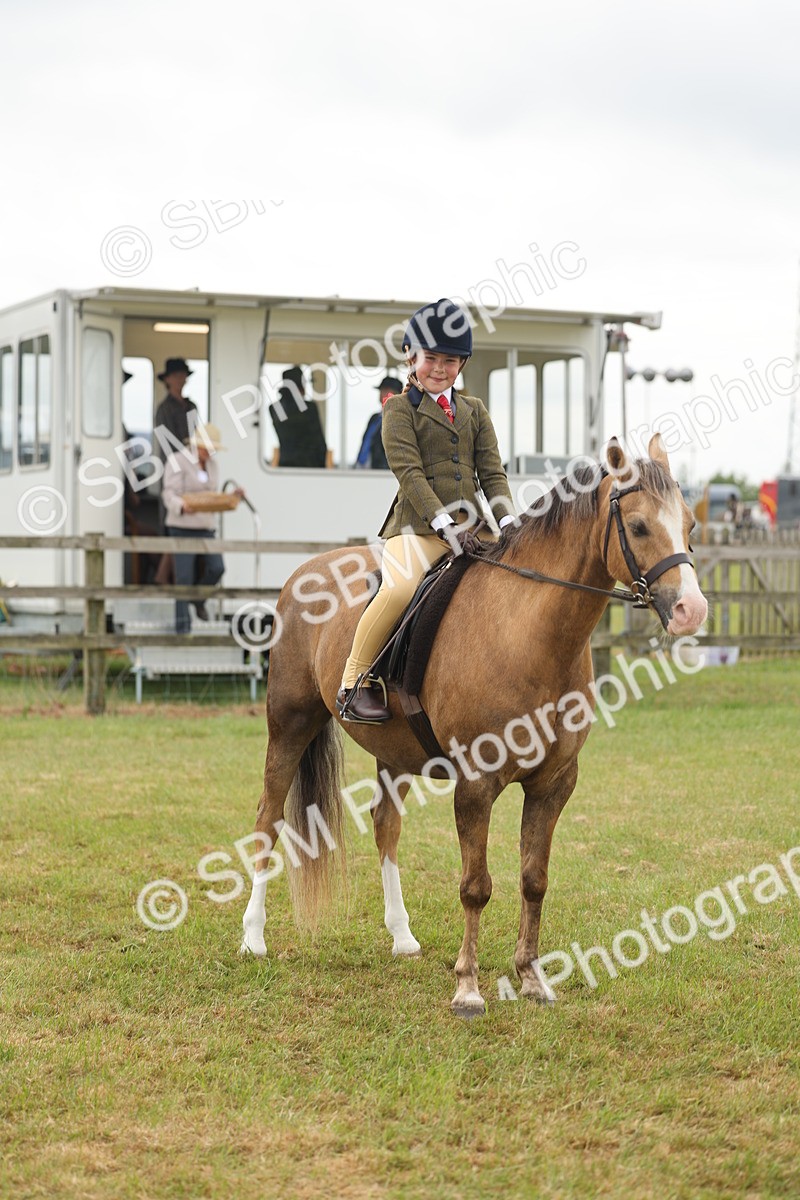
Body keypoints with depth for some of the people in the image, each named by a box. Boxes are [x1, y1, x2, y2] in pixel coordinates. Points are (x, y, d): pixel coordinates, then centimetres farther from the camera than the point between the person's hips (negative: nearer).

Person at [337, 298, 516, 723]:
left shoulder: (475, 411, 21)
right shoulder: (400, 409, 5)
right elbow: (410, 473, -7)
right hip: (417, 528, -6)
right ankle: (354, 683, -19)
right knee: (399, 587, -33)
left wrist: (507, 520, -5)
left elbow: (491, 473, 13)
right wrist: (444, 523, -19)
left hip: (468, 530, 6)